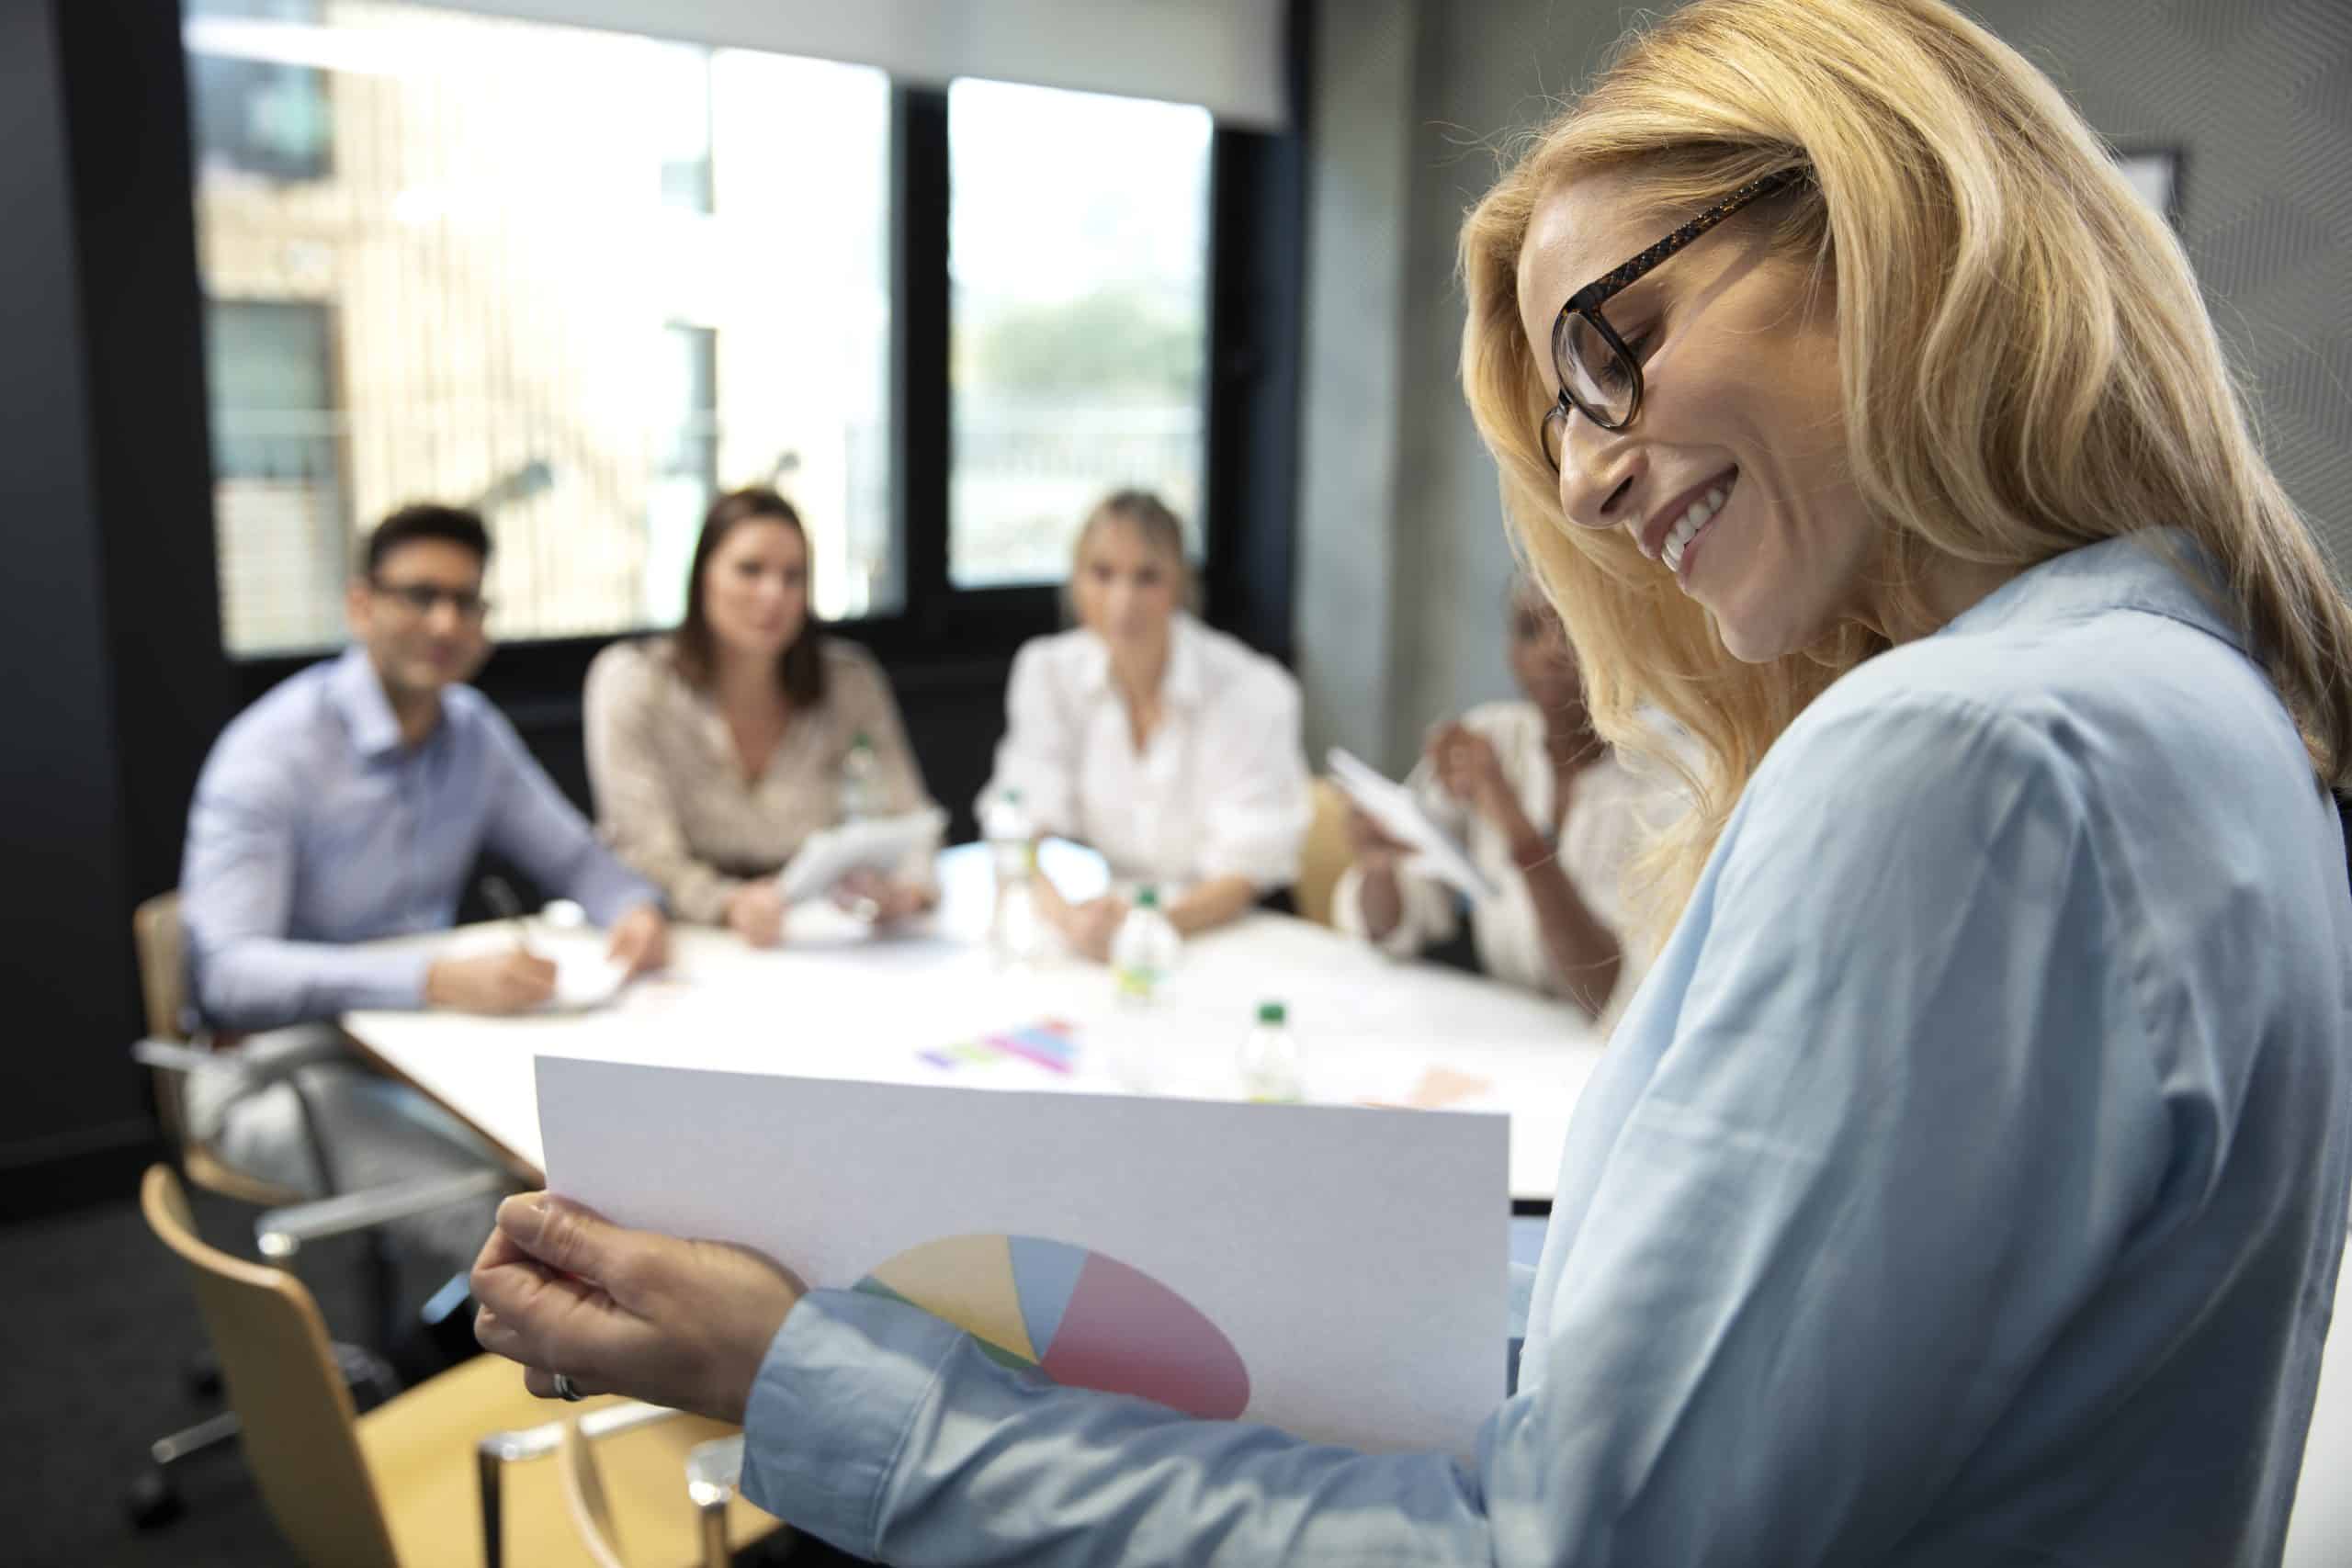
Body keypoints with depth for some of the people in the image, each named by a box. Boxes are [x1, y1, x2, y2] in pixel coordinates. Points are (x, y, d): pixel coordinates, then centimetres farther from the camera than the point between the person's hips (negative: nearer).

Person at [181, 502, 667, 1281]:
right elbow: (226, 974, -26)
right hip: (284, 1064, -6)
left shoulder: (474, 731, 5)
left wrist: (633, 909, -14)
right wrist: (435, 978, -40)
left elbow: (575, 857, 12)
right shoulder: (272, 751, -16)